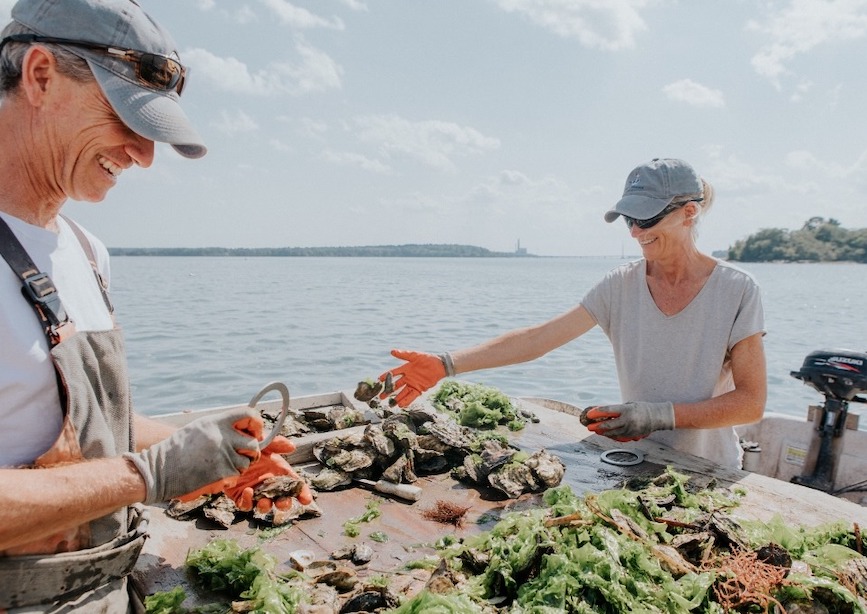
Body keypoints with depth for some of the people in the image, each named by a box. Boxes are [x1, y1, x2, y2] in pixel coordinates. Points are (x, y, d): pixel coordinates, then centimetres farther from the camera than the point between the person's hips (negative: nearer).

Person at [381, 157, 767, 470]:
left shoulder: (736, 291, -10)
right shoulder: (621, 285, -4)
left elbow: (751, 402, -9)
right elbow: (537, 339, -11)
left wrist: (659, 415, -23)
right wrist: (446, 364, -19)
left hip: (711, 476, -2)